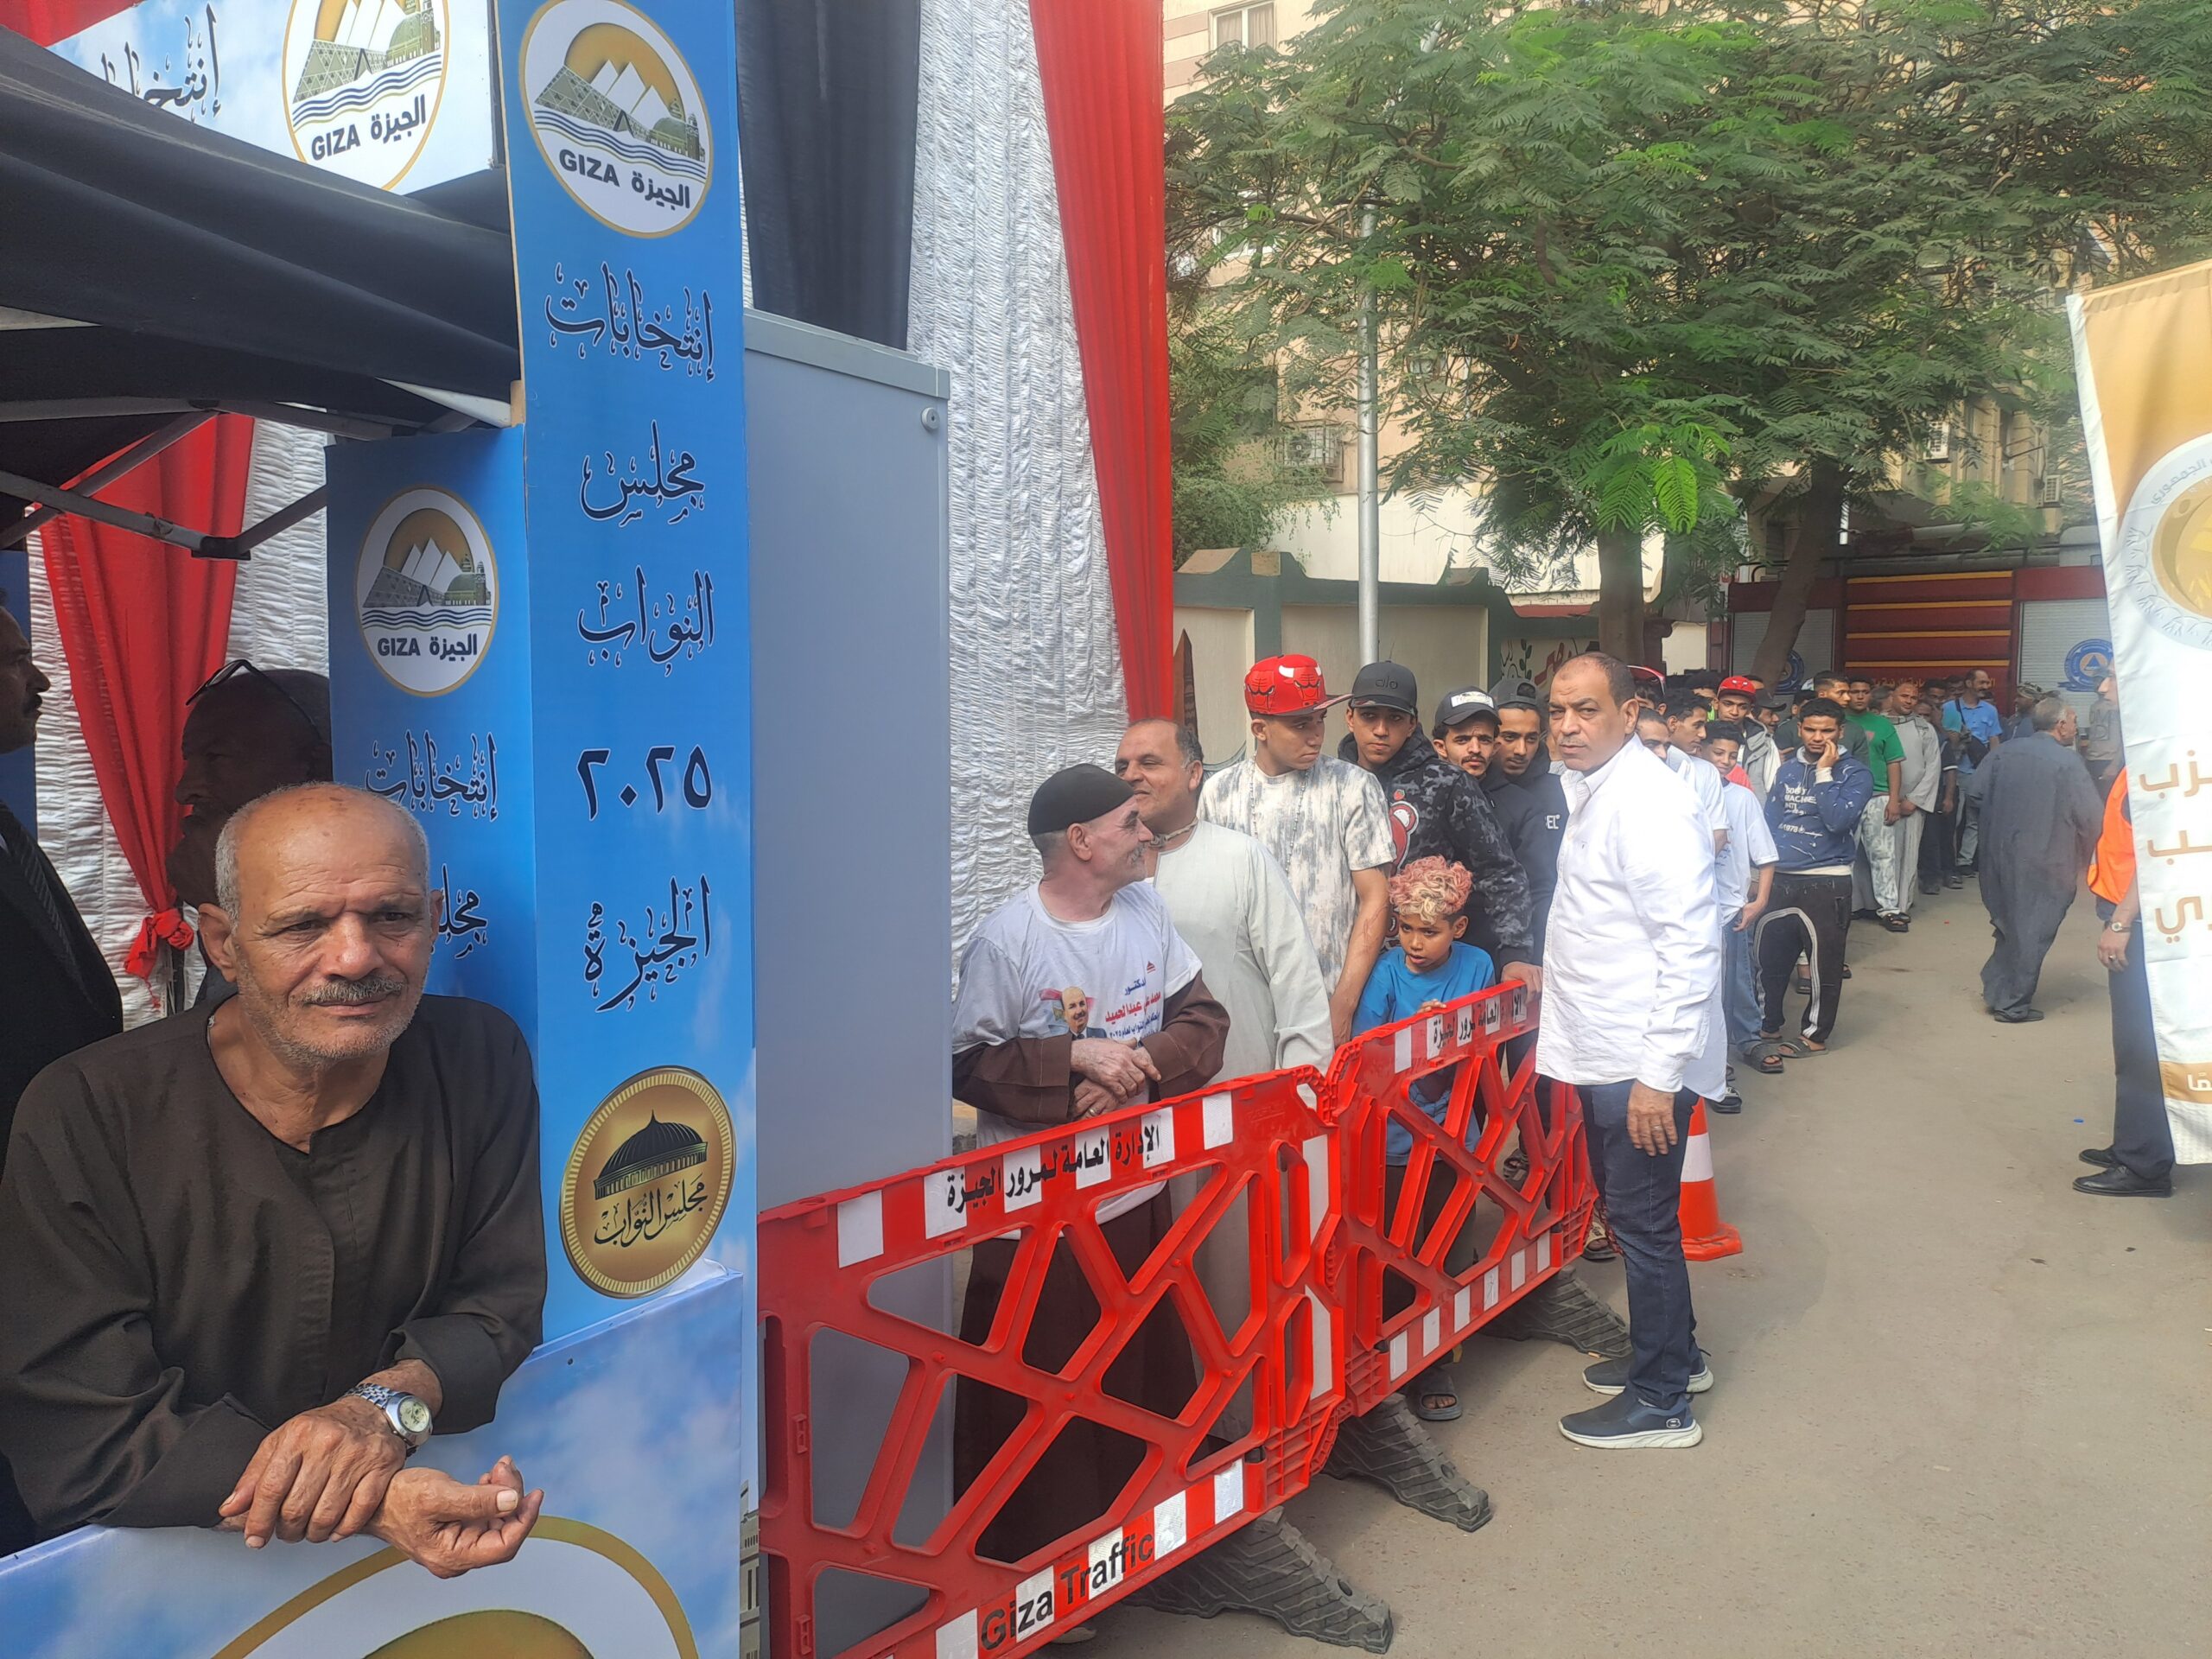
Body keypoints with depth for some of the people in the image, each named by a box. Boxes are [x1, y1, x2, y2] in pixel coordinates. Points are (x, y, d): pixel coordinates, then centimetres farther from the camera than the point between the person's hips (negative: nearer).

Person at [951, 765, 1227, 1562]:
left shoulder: (1147, 907, 2)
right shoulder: (1005, 940, -17)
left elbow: (1203, 1019, 2)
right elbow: (968, 1065, -15)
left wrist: (1141, 1064, -16)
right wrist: (1076, 1057, -24)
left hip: (1137, 1192, 6)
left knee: (1143, 1377, 18)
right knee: (1033, 1393, 6)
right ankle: (1021, 1551, 27)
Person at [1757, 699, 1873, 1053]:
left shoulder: (1855, 773, -4)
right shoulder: (1788, 767, 10)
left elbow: (1838, 820, -20)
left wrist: (1824, 773, -17)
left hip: (1826, 883, -5)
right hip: (1779, 878, 5)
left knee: (1824, 963, 3)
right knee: (1768, 957, 11)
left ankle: (1815, 1036, 17)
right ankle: (1767, 1026, 27)